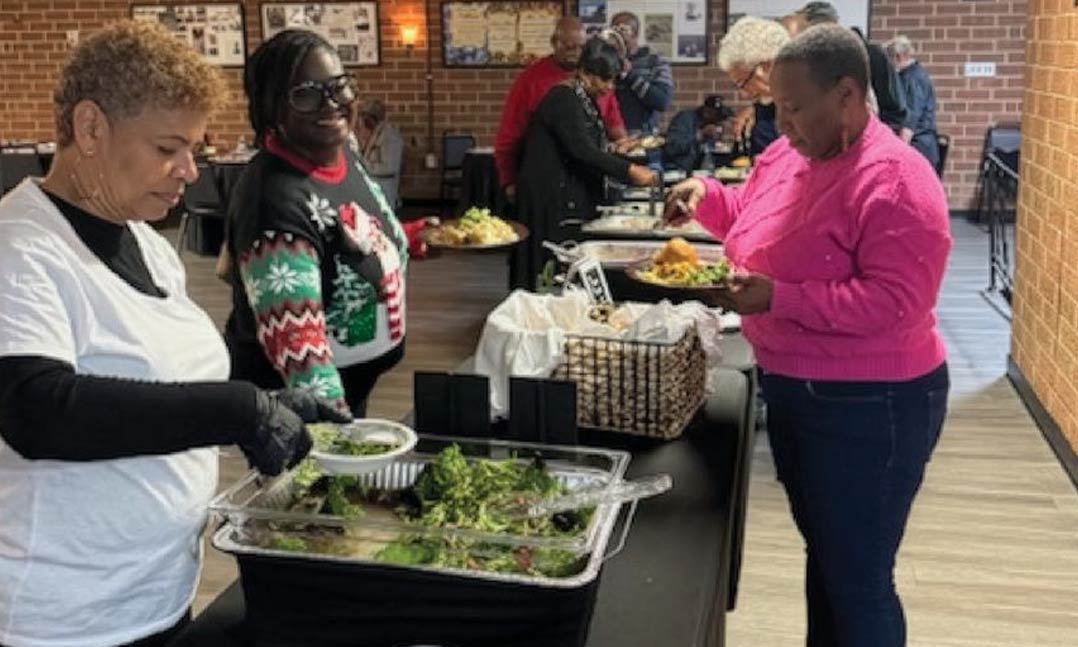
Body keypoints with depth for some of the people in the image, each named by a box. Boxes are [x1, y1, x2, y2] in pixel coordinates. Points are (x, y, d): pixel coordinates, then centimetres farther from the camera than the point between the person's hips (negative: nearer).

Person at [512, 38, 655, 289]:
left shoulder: (584, 99, 13)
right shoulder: (564, 99, -16)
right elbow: (582, 150, -25)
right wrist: (628, 170, -25)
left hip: (574, 196, 9)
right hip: (552, 196, -9)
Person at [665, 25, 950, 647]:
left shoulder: (895, 182, -23)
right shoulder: (789, 154, 4)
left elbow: (894, 302, -28)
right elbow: (752, 220, 21)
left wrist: (778, 298, -31)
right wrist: (707, 196, 1)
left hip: (867, 407, -9)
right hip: (794, 391, 9)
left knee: (857, 580, 4)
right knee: (823, 554, 24)